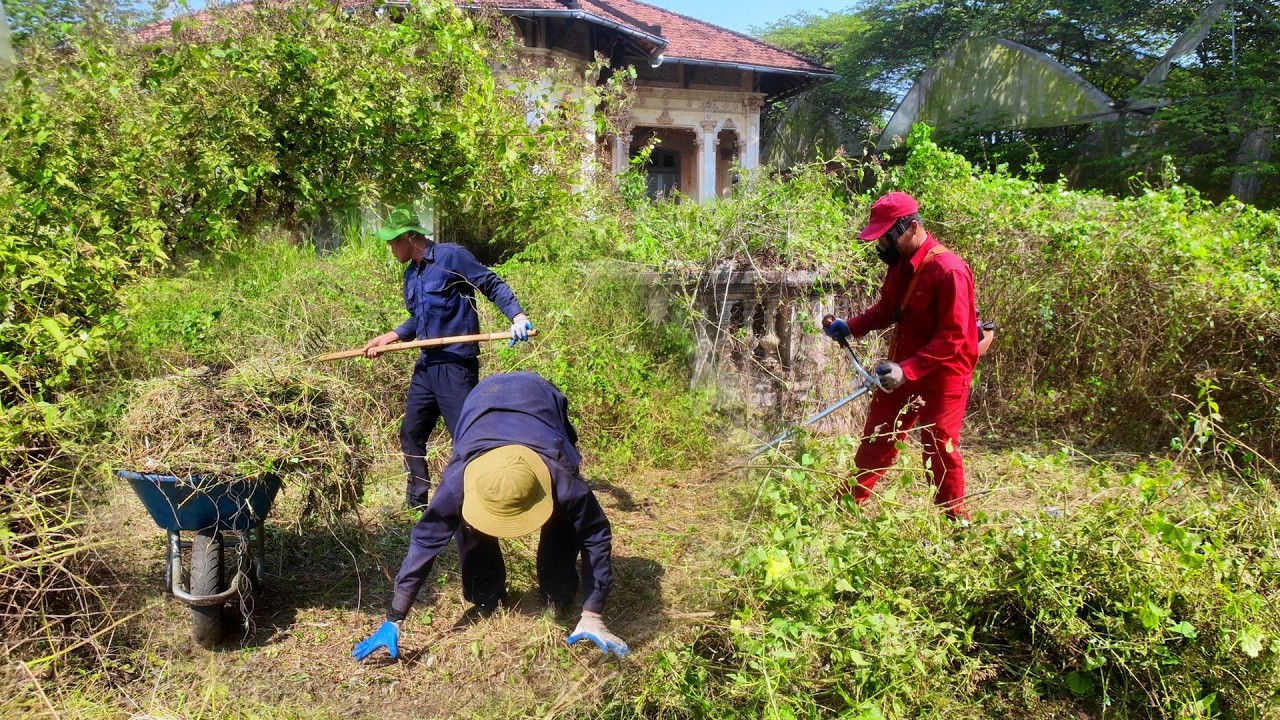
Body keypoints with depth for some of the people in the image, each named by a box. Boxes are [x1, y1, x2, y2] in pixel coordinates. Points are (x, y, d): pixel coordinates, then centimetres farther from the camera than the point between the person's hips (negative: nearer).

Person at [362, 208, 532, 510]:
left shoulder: (451, 255, -10)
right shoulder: (411, 274, 14)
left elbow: (493, 285, -11)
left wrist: (517, 316, -25)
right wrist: (388, 337, 16)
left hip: (456, 366, -9)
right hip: (426, 366, 9)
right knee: (411, 433, 15)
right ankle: (417, 502, 30)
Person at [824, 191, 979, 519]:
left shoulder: (949, 270, -23)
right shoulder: (900, 264, 2)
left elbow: (952, 338, -25)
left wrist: (907, 369, -32)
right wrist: (850, 326, -1)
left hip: (943, 373, -8)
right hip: (902, 369, 8)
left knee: (939, 447, 0)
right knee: (876, 436, 15)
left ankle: (955, 518, 20)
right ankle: (849, 501, 30)